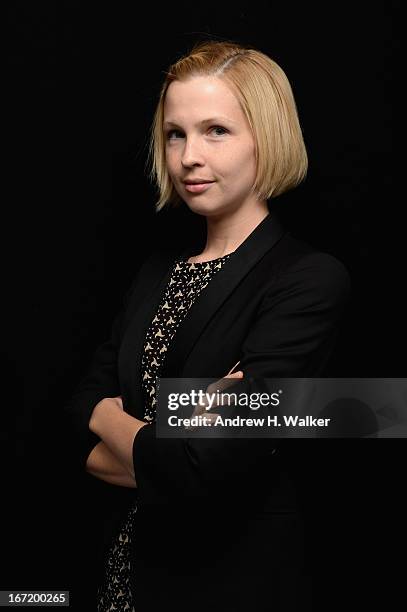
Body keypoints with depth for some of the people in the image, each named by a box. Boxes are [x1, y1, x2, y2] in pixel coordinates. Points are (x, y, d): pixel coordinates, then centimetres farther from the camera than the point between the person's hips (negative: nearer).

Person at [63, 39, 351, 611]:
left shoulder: (310, 280, -19)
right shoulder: (161, 267, 5)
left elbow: (200, 470, -26)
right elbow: (82, 410, -1)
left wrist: (108, 417, -8)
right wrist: (165, 446, -19)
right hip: (131, 562, 6)